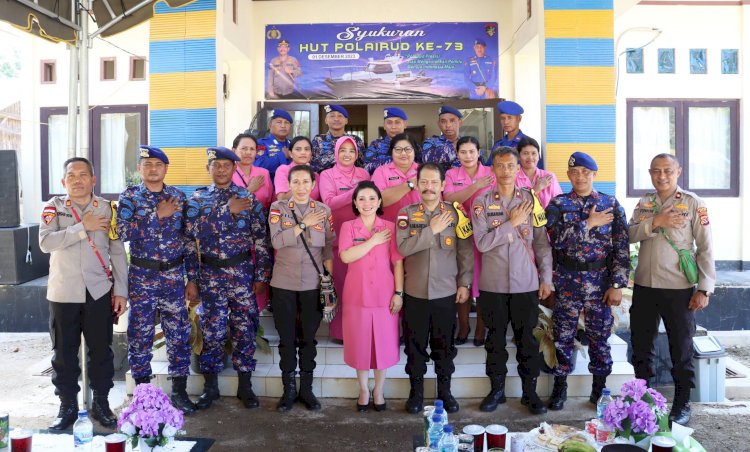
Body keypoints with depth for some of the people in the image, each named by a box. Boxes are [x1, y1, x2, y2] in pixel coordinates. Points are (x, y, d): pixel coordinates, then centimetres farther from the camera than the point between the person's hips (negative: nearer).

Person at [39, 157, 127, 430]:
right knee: (64, 352, 8)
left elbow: (118, 252, 3)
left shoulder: (107, 209, 2)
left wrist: (121, 291, -1)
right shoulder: (54, 207, 1)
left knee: (101, 351, 7)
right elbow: (45, 243, -15)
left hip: (99, 292, 0)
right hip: (63, 293, 0)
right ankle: (67, 406, 23)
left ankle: (101, 403, 22)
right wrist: (83, 227, -20)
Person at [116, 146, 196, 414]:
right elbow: (123, 232, -15)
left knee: (178, 332, 5)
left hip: (174, 275, 2)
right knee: (140, 334, 5)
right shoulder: (129, 197, 0)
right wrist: (158, 215, -18)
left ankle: (179, 391, 16)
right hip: (142, 276, -2)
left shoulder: (178, 196, 7)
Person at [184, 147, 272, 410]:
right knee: (212, 330, 5)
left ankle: (245, 385, 19)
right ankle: (210, 386, 21)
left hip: (243, 273, 0)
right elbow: (194, 234, -9)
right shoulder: (197, 199, 5)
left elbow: (261, 239, 1)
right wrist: (228, 210, -15)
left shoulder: (248, 198, 3)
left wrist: (261, 276, -2)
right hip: (210, 274, 0)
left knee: (244, 329, 5)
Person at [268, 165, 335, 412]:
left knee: (309, 337, 9)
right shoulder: (278, 208, -1)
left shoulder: (323, 210, 3)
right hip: (284, 283, 0)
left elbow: (329, 247, 3)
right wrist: (303, 224, -16)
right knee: (287, 338, 7)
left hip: (313, 283, 1)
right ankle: (289, 389, 21)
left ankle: (306, 388, 22)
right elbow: (276, 241, -14)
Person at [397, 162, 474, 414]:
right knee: (415, 345, 9)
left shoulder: (455, 213, 1)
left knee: (444, 346, 10)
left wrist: (464, 283, -2)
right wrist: (431, 230, -16)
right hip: (415, 292, 0)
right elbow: (403, 247, -13)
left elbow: (465, 252, 2)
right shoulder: (406, 213, 1)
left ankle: (445, 391, 27)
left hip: (446, 292, 0)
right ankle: (416, 391, 25)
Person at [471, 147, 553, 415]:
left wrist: (546, 278, 1)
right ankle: (497, 389, 25)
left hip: (526, 282, 1)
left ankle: (530, 391, 23)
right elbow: (482, 242, -12)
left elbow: (542, 242, 4)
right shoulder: (482, 203, -1)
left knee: (527, 339, 8)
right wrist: (512, 223, -13)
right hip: (493, 284, 0)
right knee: (495, 338, 10)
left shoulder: (531, 200, 2)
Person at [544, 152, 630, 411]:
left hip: (601, 281, 0)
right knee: (563, 336, 8)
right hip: (566, 281, 0)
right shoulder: (557, 204, 2)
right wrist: (589, 224, -14)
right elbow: (557, 238, -13)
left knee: (600, 338, 9)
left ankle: (599, 389, 26)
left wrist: (617, 284, -8)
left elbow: (622, 248, -2)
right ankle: (560, 387, 23)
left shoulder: (611, 205, 2)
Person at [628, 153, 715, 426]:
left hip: (679, 288, -4)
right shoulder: (645, 203, 9)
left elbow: (705, 247, -7)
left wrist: (704, 289, -11)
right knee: (641, 345, 13)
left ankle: (682, 404, 23)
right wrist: (655, 222, -17)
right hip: (644, 286, 4)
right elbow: (630, 235, -1)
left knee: (681, 349, 7)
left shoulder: (693, 203, -4)